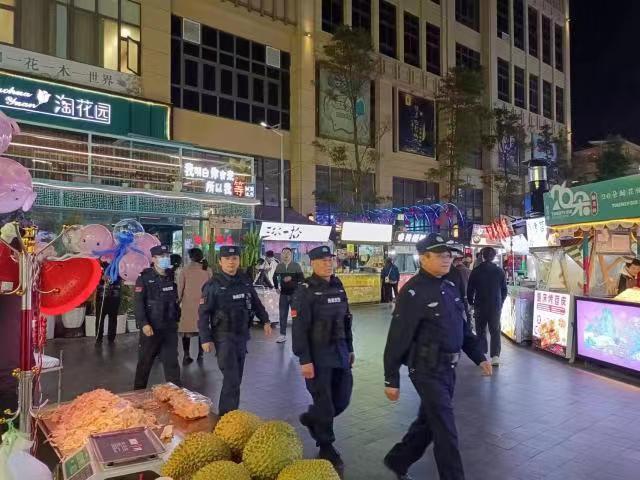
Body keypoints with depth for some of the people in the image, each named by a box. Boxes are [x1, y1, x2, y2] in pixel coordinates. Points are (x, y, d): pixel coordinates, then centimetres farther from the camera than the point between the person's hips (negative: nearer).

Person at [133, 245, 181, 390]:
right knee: (145, 362, 10)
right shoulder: (144, 278, -6)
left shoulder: (172, 277, 8)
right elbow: (138, 302, -13)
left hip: (170, 328, 4)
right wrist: (143, 324, -22)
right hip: (151, 328, -3)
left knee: (172, 362, 7)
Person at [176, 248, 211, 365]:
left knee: (187, 329, 6)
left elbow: (179, 289, -1)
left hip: (188, 304, -1)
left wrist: (178, 302, 9)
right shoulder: (207, 270, -1)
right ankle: (200, 355, 14)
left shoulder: (184, 270, -4)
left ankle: (186, 356, 5)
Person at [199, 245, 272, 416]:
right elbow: (203, 314, -10)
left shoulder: (245, 281, 2)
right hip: (224, 337, -5)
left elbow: (256, 302, 16)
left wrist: (265, 321, 9)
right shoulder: (213, 285, -11)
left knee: (237, 378, 14)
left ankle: (230, 413, 28)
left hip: (242, 335, 5)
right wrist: (206, 339, -13)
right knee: (231, 380, -10)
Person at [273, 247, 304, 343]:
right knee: (283, 315, 7)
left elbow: (301, 278, -8)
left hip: (294, 293, -3)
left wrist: (292, 278, -19)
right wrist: (277, 287, 13)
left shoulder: (296, 265, -4)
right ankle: (283, 335, 15)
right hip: (283, 293, 3)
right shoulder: (279, 266, 6)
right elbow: (275, 277, 21)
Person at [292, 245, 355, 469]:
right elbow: (299, 329, -15)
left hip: (340, 352, 6)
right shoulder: (305, 291, -12)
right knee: (324, 403, 3)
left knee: (342, 399, 12)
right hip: (318, 355, -6)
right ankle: (326, 447, 23)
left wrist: (350, 349, 15)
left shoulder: (338, 287, 7)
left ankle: (310, 418, 38)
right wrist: (304, 360, -19)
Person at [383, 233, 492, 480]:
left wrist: (479, 357, 13)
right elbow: (397, 338, -18)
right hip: (427, 371, -8)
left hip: (448, 368, 8)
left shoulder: (450, 286, 7)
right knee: (446, 431, 0)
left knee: (427, 421, 20)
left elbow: (463, 327, 17)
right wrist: (391, 380, -16)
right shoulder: (413, 292, -18)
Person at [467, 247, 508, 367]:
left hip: (480, 305, -1)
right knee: (495, 331, 5)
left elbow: (470, 290, -3)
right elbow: (504, 290, 7)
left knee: (481, 331, 9)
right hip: (496, 306, 1)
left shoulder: (476, 271, -6)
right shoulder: (500, 271, 0)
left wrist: (471, 303, 11)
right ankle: (495, 356, -4)